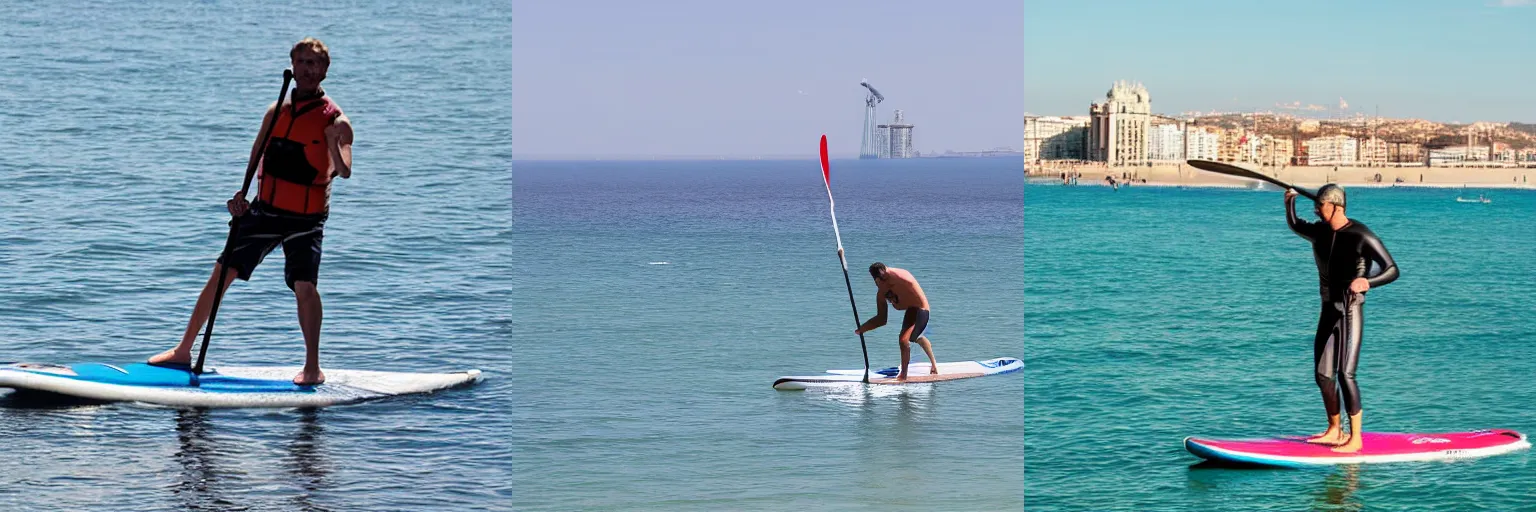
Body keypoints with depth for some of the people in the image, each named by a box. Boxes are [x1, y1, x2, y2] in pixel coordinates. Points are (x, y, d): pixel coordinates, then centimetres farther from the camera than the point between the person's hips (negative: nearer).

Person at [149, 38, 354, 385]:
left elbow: (344, 172, -24)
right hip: (265, 210, 5)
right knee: (221, 273, 3)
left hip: (305, 218, -5)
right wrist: (241, 196, 2)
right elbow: (256, 159, 16)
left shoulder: (333, 120, -10)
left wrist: (335, 145, -43)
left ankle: (313, 367, -3)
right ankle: (184, 350, 14)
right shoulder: (277, 111, 7)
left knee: (304, 285, -18)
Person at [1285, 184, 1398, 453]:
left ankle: (1355, 438, -10)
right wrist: (1290, 202, 25)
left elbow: (1392, 270, -18)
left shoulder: (1361, 236, -15)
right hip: (1328, 310, 8)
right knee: (1323, 376, 9)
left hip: (1350, 312, -7)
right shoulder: (1318, 232, 8)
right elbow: (1294, 225, 32)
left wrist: (1367, 282, -34)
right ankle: (1334, 431, 24)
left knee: (1345, 374, -15)